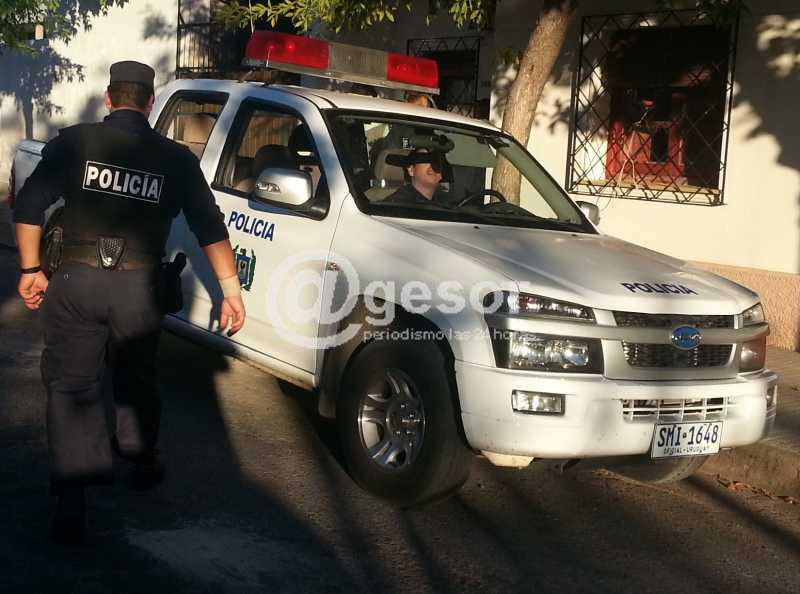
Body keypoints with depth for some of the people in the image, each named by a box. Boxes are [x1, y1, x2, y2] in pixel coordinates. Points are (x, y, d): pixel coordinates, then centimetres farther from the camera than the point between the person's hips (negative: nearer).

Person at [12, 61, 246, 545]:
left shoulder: (74, 142, 1)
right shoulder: (176, 158, 4)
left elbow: (29, 205, -2)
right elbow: (211, 228, 1)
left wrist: (31, 270, 7)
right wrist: (231, 290, 3)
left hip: (77, 282, -1)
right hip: (139, 288, 1)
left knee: (71, 386, 6)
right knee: (136, 381, 22)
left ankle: (72, 501, 0)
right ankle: (143, 463, 41)